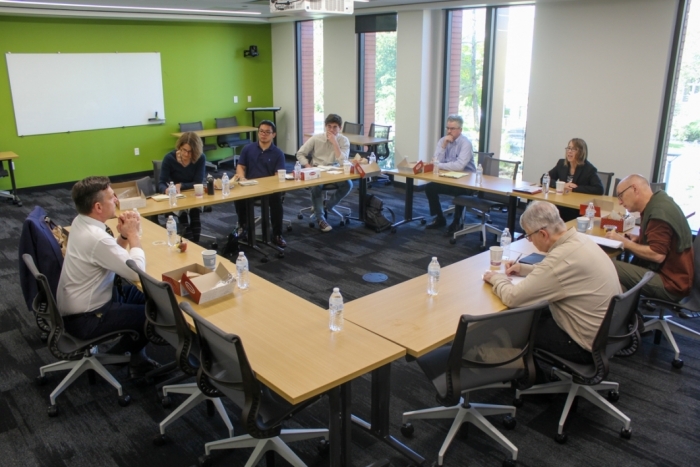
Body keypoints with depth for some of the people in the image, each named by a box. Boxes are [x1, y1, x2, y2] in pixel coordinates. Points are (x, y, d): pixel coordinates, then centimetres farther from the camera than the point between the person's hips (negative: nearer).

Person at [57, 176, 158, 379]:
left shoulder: (81, 222, -1)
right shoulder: (96, 238, -31)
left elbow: (112, 254, 12)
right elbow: (136, 272, -26)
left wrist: (123, 235, -7)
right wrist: (133, 233, -16)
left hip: (77, 303, 9)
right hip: (85, 318, -9)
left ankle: (135, 355, 26)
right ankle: (124, 353, 23)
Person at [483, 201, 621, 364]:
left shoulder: (561, 258, -31)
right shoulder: (580, 239, -4)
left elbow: (512, 298, -25)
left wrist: (496, 278, -6)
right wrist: (524, 268, 9)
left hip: (588, 345, -8)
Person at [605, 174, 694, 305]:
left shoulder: (659, 211, -19)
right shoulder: (659, 203, 10)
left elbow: (657, 255, -24)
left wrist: (625, 242, -12)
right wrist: (637, 239, 6)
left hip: (670, 284, -10)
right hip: (670, 274, 10)